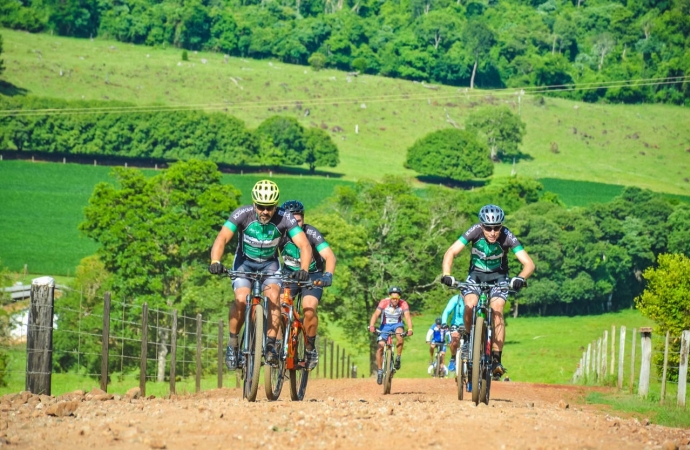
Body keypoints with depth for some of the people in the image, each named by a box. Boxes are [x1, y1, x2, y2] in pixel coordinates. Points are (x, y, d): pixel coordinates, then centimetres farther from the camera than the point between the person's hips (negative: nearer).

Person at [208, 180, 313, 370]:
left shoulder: (284, 218, -24)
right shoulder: (243, 214, -25)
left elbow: (304, 245, -29)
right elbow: (222, 238, -33)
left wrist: (303, 270, -46)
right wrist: (215, 262, -51)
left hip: (269, 263, 1)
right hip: (244, 262, -1)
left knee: (273, 296, -26)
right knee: (241, 299, -23)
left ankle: (271, 345, -17)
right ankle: (233, 344, -4)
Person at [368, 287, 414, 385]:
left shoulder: (403, 304, -21)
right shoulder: (384, 302, -22)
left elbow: (408, 317, -31)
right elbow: (376, 314, -31)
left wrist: (410, 329, -48)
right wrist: (371, 326, -48)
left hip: (397, 324, 0)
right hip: (385, 325, 0)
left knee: (399, 334, -34)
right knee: (380, 346, -12)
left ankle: (398, 358, -17)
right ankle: (380, 371, 3)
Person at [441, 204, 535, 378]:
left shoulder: (507, 236, -26)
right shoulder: (475, 231, -24)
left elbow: (529, 263, -30)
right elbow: (451, 253, -25)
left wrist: (520, 278, -50)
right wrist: (446, 275, -41)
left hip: (498, 276, -1)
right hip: (476, 274, 1)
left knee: (497, 309, -24)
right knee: (469, 305, -26)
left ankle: (496, 359, -18)